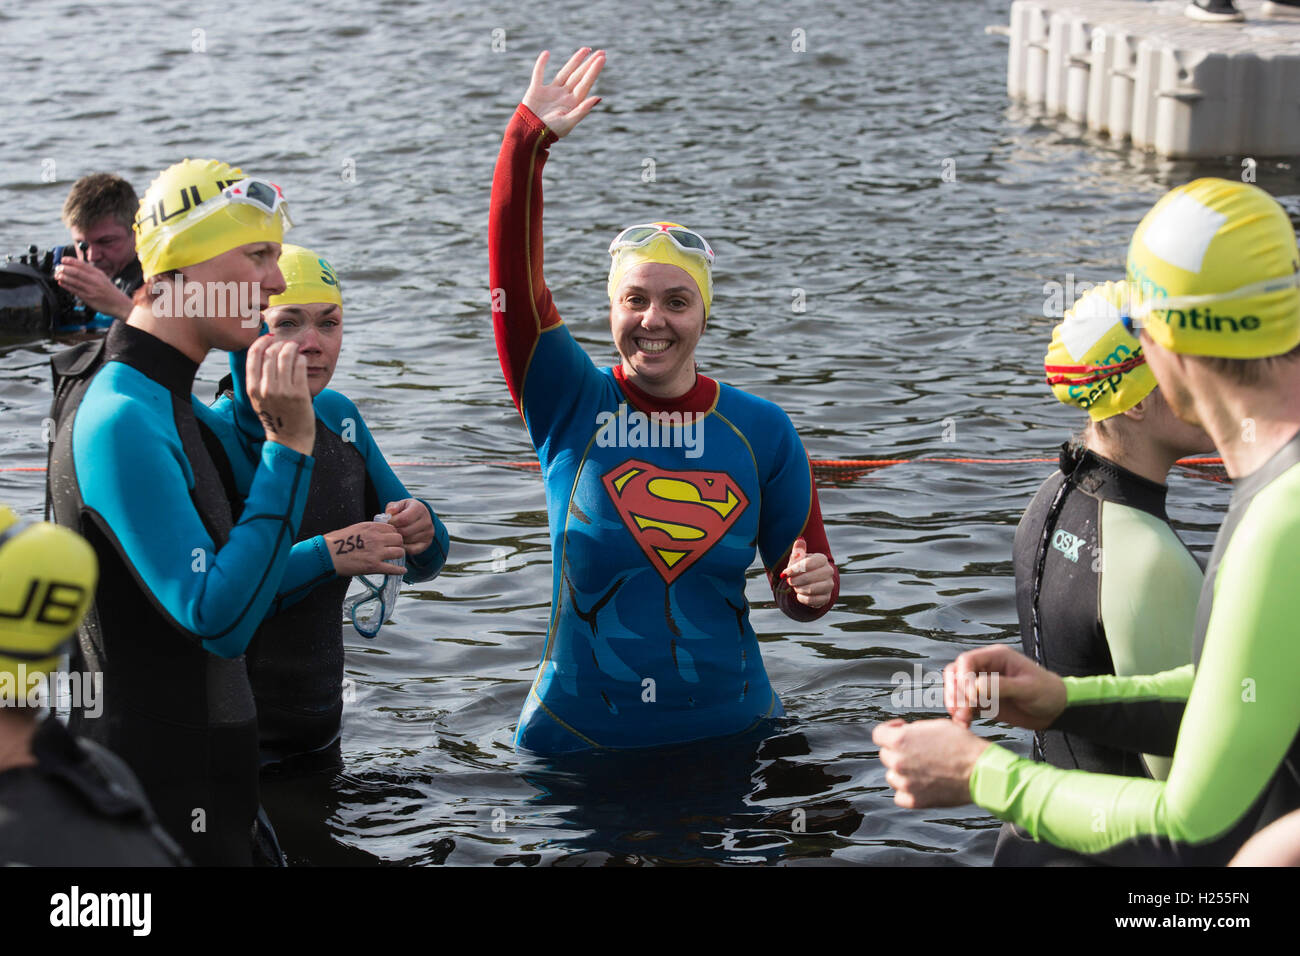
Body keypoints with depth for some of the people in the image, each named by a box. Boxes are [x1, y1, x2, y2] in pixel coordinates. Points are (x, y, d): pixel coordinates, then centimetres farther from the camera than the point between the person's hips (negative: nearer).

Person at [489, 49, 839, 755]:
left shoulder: (761, 429, -2)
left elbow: (793, 589, 6)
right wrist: (529, 138, -27)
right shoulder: (571, 406, -5)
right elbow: (515, 277, -18)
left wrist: (813, 588, -18)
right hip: (576, 735, -1)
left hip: (726, 723, 1)